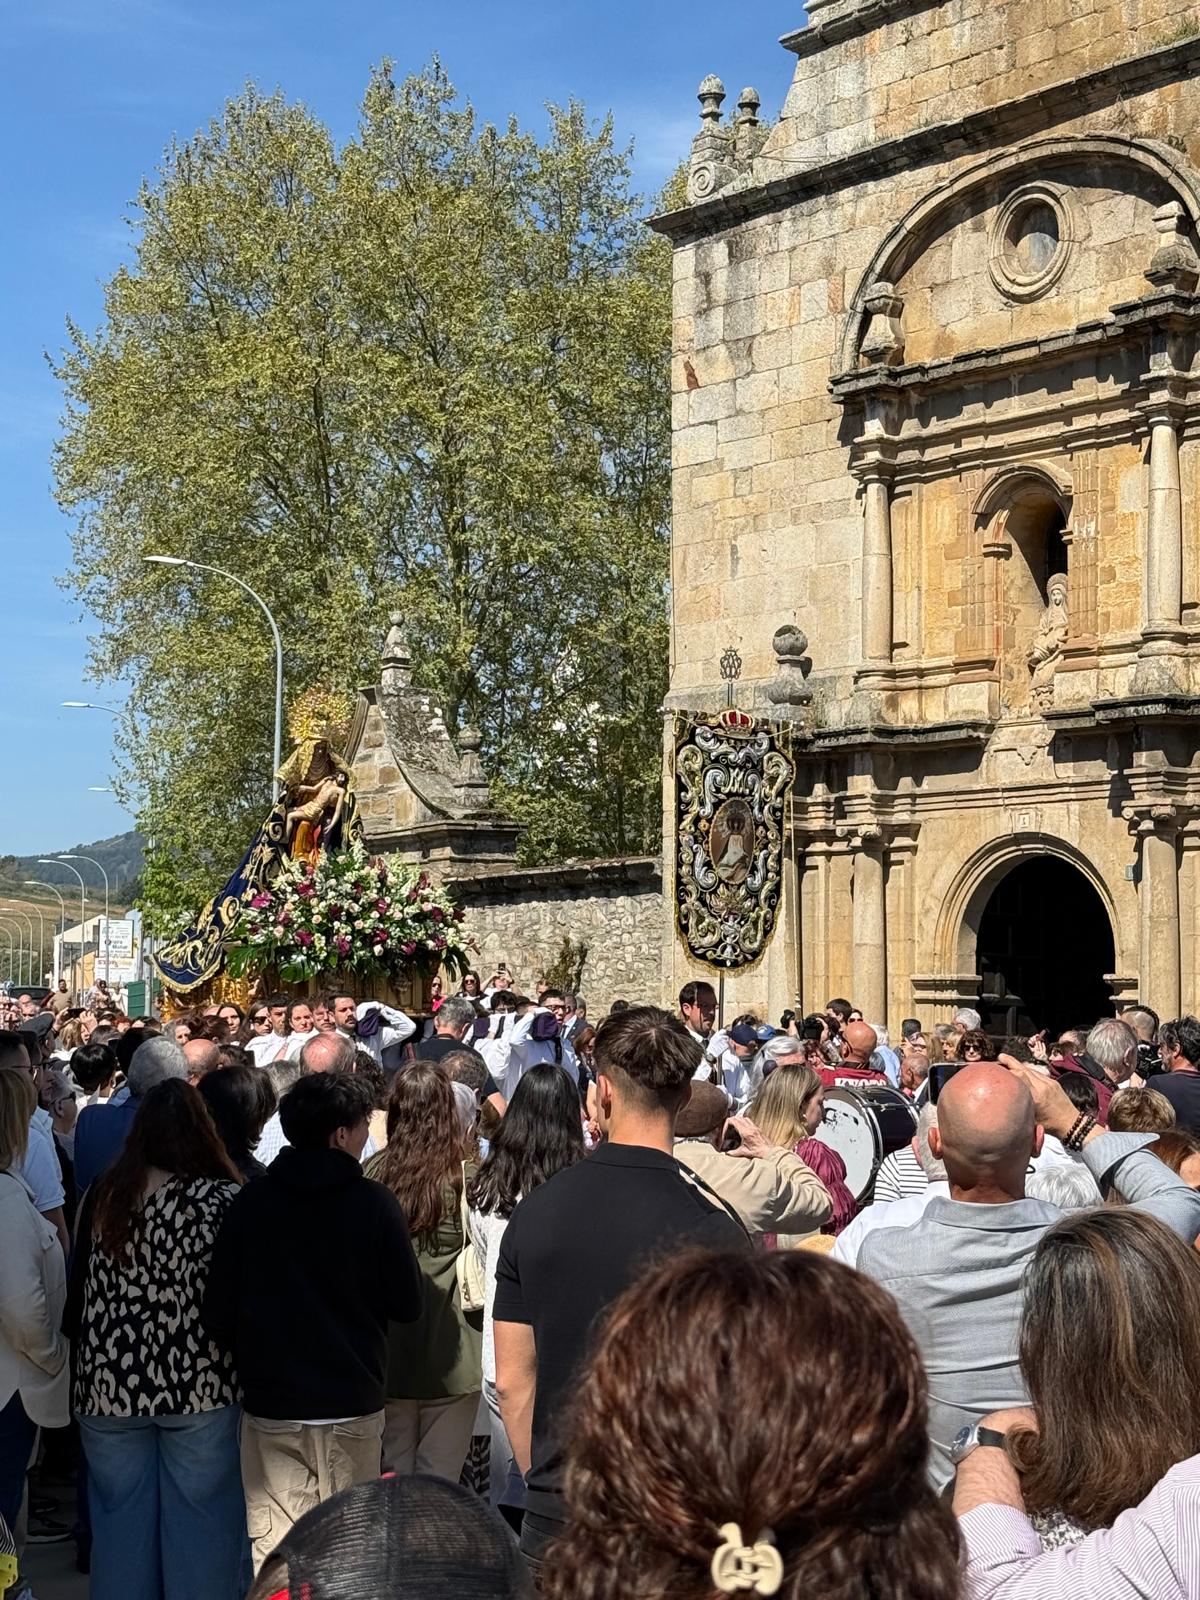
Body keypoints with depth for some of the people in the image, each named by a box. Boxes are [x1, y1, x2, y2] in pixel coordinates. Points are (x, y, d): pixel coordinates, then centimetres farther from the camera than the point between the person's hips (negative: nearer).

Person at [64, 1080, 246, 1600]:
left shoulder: (102, 1196, -1)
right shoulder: (225, 1200, -11)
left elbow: (78, 1288, 4)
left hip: (110, 1382, 3)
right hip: (201, 1383, -3)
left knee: (120, 1516, 15)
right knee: (200, 1516, 9)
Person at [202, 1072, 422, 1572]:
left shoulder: (251, 1201, -5)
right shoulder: (373, 1203, -10)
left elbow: (218, 1312, -1)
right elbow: (407, 1305, -2)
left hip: (269, 1405, 1)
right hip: (352, 1403, -1)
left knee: (275, 1549, 5)